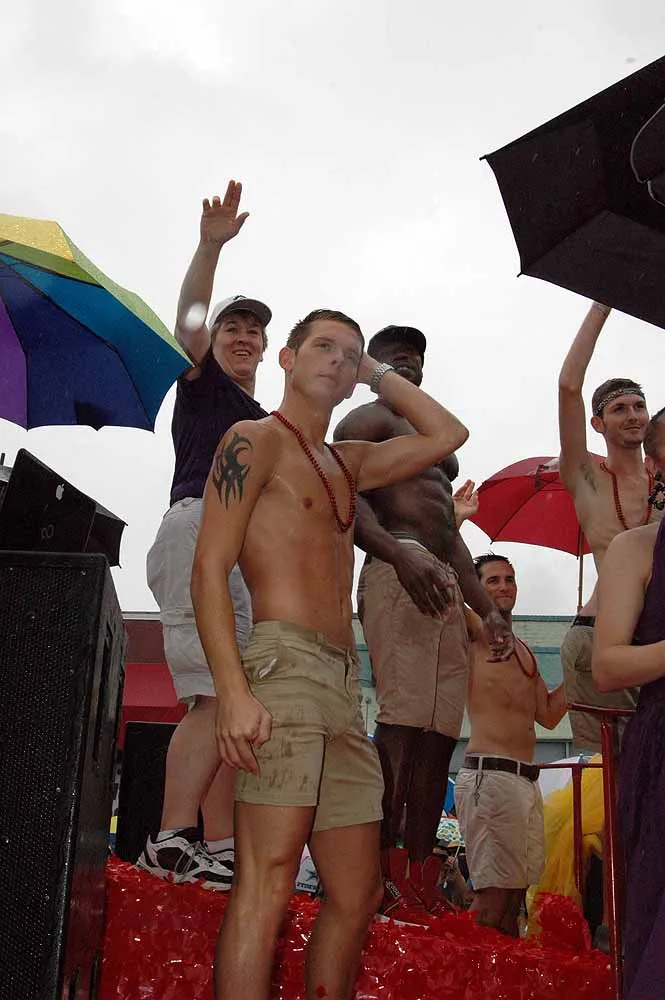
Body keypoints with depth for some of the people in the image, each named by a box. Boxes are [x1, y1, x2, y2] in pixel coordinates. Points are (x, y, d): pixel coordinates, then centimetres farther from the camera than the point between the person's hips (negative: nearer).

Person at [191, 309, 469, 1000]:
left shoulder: (347, 463, 26)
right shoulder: (255, 440, 3)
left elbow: (447, 435, 29)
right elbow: (209, 570, -7)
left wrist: (378, 374, 26)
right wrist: (232, 691, -19)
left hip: (343, 689, 8)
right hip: (285, 665, -8)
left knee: (357, 893, 6)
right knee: (267, 881, -16)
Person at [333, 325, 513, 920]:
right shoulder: (366, 420, 9)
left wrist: (486, 608, 23)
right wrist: (401, 555, -24)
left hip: (446, 583, 8)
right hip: (398, 571, -8)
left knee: (440, 732, 0)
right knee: (403, 719, -20)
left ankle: (420, 888, 0)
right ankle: (383, 879, -24)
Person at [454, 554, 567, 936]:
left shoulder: (524, 651, 23)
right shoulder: (473, 631, -2)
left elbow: (548, 715, 21)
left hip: (527, 780, 8)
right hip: (491, 775, -8)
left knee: (516, 890, 9)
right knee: (494, 891, -10)